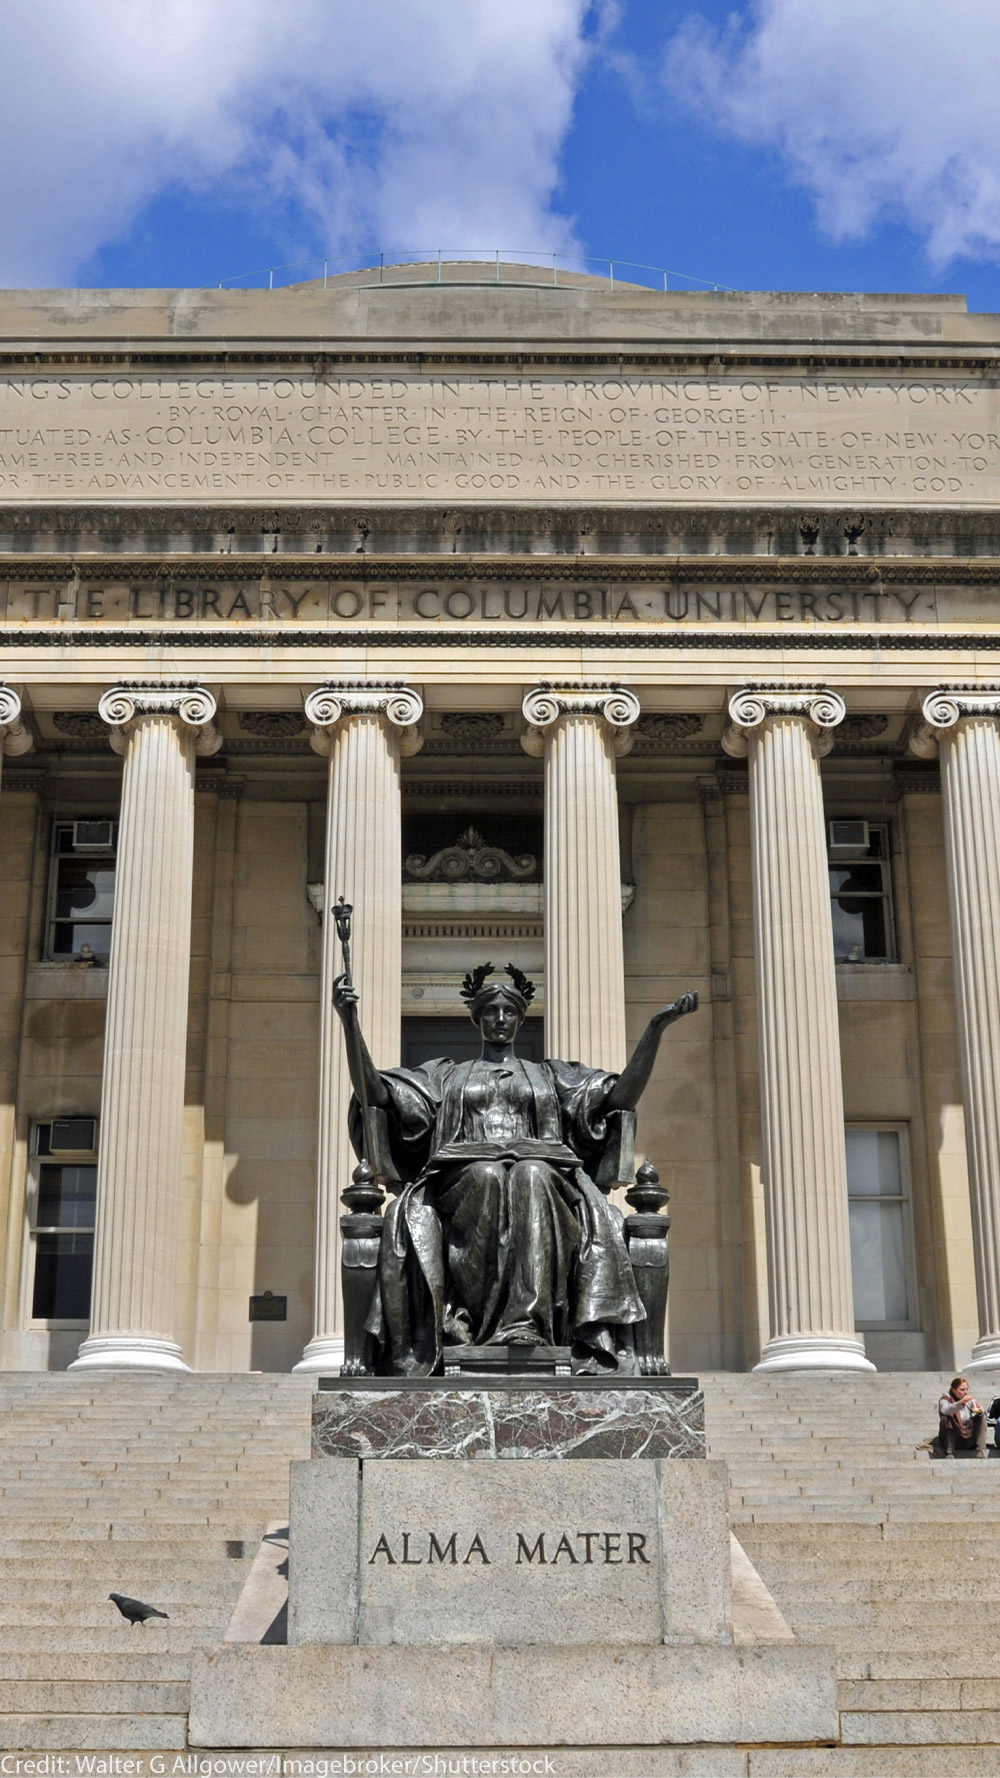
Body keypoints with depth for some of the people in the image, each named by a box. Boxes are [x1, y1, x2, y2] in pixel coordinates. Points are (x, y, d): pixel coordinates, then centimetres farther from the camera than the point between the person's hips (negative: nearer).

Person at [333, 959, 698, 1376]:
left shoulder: (552, 1076, 30)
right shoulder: (447, 1075, 30)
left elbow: (623, 1095, 17)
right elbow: (374, 1092, 17)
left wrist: (655, 1028, 8)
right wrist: (351, 1024, 6)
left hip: (541, 1173, 0)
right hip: (463, 1181, 0)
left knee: (533, 1176, -38)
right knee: (485, 1176, -38)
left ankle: (526, 1323, -49)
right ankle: (460, 1320, -44)